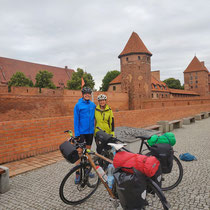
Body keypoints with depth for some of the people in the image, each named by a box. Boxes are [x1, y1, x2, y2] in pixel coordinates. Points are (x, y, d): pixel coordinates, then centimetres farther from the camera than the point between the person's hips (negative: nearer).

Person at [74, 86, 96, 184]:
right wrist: (77, 134, -11)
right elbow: (76, 120, -7)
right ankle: (77, 173, 6)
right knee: (79, 152, -3)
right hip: (81, 132, -4)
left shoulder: (93, 105, 4)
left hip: (90, 132, 4)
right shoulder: (78, 105, -7)